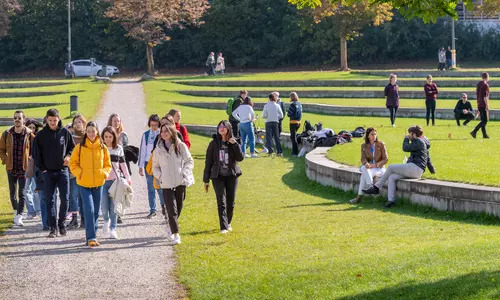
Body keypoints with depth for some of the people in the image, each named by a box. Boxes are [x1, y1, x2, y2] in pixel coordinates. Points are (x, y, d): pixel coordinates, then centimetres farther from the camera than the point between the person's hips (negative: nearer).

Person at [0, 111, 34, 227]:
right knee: (12, 192, 13)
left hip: (24, 168, -2)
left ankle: (19, 217, -9)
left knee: (22, 193, -7)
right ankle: (16, 211, 34)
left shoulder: (29, 134, -5)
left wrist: (30, 159, -2)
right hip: (11, 168, 3)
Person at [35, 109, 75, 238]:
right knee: (49, 200, 0)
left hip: (63, 170, 0)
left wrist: (69, 156, -8)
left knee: (65, 199, -1)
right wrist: (42, 168, -3)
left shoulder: (65, 133, 1)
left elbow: (73, 147, 12)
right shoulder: (41, 135, 1)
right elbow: (37, 153, 5)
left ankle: (61, 223, 14)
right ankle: (53, 227, 4)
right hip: (48, 172, 0)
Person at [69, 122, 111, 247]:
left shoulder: (103, 148, 6)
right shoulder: (80, 147, -1)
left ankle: (92, 237, 20)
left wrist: (104, 173, -5)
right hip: (84, 184, -3)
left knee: (96, 212, 9)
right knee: (89, 210, -14)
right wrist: (80, 173, -11)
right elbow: (73, 164, 4)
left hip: (98, 184, 3)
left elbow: (108, 165, 13)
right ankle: (91, 238, -13)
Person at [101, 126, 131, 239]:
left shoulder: (118, 148, 7)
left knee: (114, 206, -2)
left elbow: (122, 164, 15)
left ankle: (113, 229, 5)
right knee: (104, 206, -6)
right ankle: (106, 220, 26)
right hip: (102, 180, -1)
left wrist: (127, 178, 13)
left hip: (115, 180, 1)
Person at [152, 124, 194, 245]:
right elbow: (155, 166, 16)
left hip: (180, 182, 0)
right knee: (172, 210, -10)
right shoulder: (158, 149, 6)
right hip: (166, 184, 0)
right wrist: (160, 176, 0)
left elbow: (189, 161, 5)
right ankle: (175, 234, -10)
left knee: (178, 208, 10)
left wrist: (184, 173, -8)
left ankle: (172, 229, 30)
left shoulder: (181, 146, 1)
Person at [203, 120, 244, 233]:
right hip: (218, 176, -1)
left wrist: (235, 144, -18)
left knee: (231, 202, 8)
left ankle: (228, 223, 28)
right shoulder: (214, 143, -1)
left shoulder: (233, 143, 2)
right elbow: (208, 162, 2)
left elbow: (240, 158, -10)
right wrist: (206, 180, 1)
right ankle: (223, 226, -9)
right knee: (221, 202, -9)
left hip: (232, 176, 2)